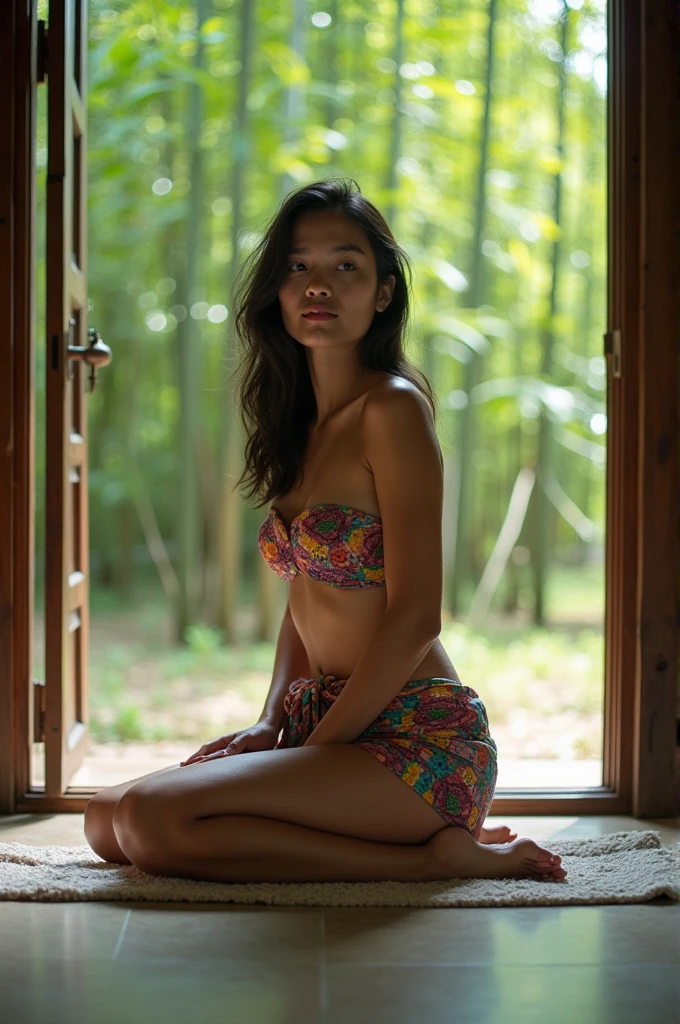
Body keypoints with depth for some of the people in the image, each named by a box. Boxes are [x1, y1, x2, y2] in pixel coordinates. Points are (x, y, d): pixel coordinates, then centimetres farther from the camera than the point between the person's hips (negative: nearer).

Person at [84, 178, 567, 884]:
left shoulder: (393, 409, -12)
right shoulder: (303, 426, 14)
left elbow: (415, 616, -17)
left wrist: (316, 745, -12)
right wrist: (269, 725, 6)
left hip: (418, 742, -9)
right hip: (332, 728, 9)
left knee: (154, 819, -23)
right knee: (105, 819, 8)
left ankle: (431, 856, -10)